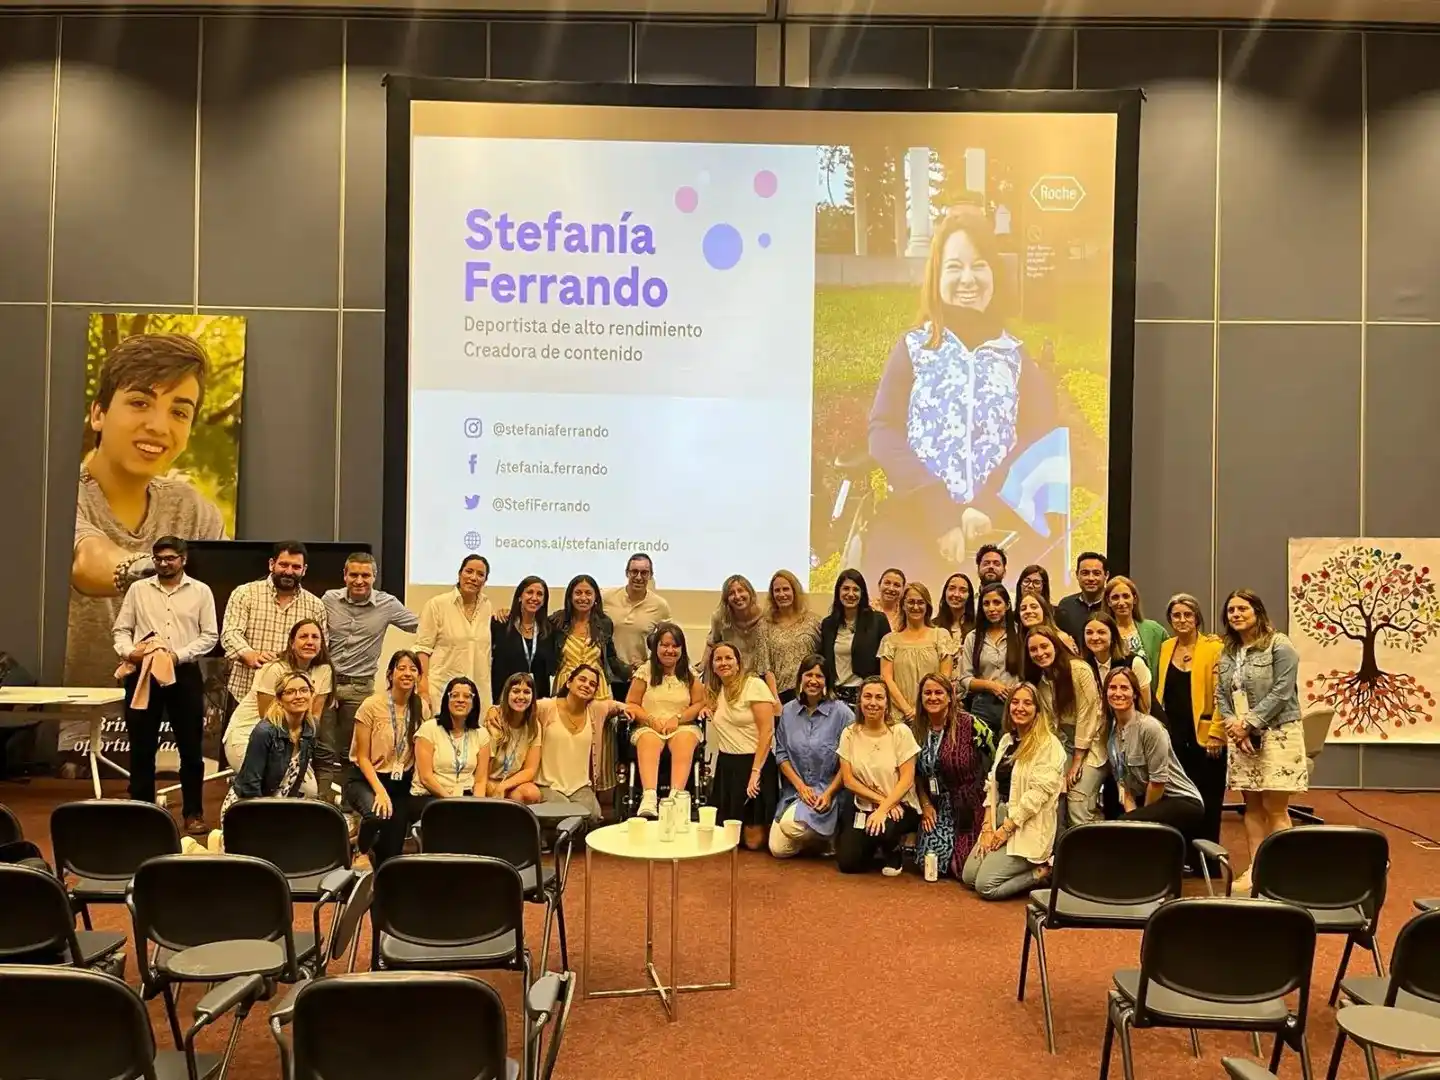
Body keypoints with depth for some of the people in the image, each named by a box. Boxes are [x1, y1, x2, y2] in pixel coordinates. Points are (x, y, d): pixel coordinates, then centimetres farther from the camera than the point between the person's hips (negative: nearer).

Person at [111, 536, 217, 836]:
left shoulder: (200, 591, 3)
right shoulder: (138, 589, 7)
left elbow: (210, 635, -1)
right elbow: (121, 629, 7)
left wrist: (178, 655, -13)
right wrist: (127, 651, -13)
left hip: (184, 673, -1)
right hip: (142, 673, 1)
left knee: (190, 747, 4)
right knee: (141, 746, 7)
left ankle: (193, 813, 13)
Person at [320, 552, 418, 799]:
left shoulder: (387, 604, -2)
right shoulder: (329, 599, 0)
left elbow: (420, 626, 7)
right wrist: (311, 674, 3)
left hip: (360, 687, 0)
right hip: (325, 681, 0)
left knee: (352, 754, 8)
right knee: (324, 752, 1)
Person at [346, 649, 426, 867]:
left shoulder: (421, 707, -1)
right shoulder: (371, 706, -13)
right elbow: (362, 757, -11)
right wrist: (380, 791, -21)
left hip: (402, 782, 4)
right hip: (364, 778, -4)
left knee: (392, 847, -1)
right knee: (378, 815, -33)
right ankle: (361, 849, 0)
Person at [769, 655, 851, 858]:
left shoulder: (841, 712, -9)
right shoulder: (788, 711, 4)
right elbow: (781, 754, 5)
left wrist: (829, 793, -15)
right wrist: (800, 785, -8)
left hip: (828, 790, -4)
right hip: (794, 791, 4)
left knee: (790, 825, -28)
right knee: (778, 849, -6)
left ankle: (825, 838, 3)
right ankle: (811, 836, 25)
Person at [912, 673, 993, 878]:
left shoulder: (970, 724, -15)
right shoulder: (916, 729, 1)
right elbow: (916, 772, 11)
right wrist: (925, 804, 2)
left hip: (970, 806, -4)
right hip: (937, 806, 4)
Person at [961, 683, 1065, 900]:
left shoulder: (1048, 745, -11)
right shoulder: (1006, 739, 12)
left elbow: (1039, 792, -18)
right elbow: (992, 784, 9)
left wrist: (1006, 829, -17)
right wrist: (988, 827, -2)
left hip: (1028, 827, -8)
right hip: (1000, 820, 8)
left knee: (985, 886, -16)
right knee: (968, 877, 1)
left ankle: (1043, 872, 2)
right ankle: (1024, 867, 15)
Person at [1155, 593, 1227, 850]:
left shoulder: (1214, 647, -5)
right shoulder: (1165, 647, 11)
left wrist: (1216, 732, -14)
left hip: (1204, 736, -4)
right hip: (1173, 736, 4)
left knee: (1205, 802, 3)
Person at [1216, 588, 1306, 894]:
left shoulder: (1279, 646, -8)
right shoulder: (1228, 652, 13)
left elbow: (1281, 692, -14)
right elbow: (1221, 695, 10)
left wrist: (1248, 723, -15)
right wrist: (1232, 724, -7)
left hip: (1277, 735, -6)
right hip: (1241, 737, 6)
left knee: (1274, 808, -6)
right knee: (1252, 806, 10)